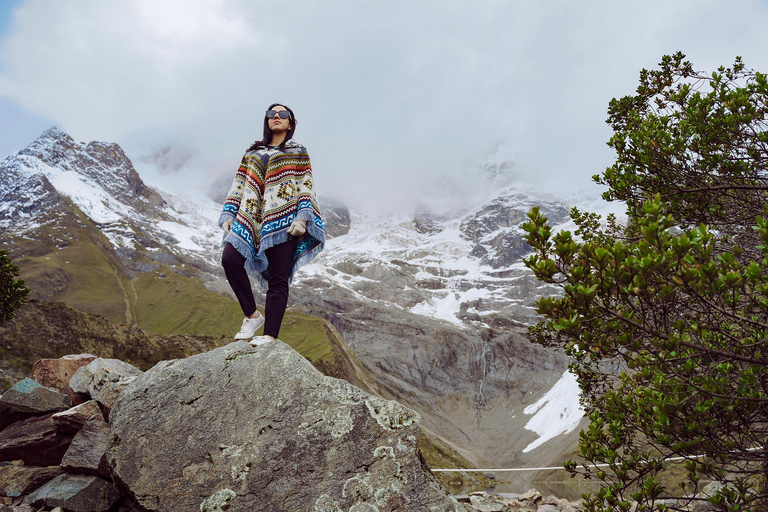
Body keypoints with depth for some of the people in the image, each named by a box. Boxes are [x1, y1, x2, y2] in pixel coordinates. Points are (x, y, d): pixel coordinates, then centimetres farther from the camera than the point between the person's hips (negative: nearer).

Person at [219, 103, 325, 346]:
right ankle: (252, 315, -5)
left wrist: (302, 217, -11)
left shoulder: (298, 152, 14)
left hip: (283, 219, -3)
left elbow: (306, 187, 4)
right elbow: (238, 184, 21)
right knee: (230, 259, -19)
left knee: (278, 279, -8)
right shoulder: (253, 152, 24)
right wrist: (228, 214, 8)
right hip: (252, 218, 3)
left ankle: (269, 336, -10)